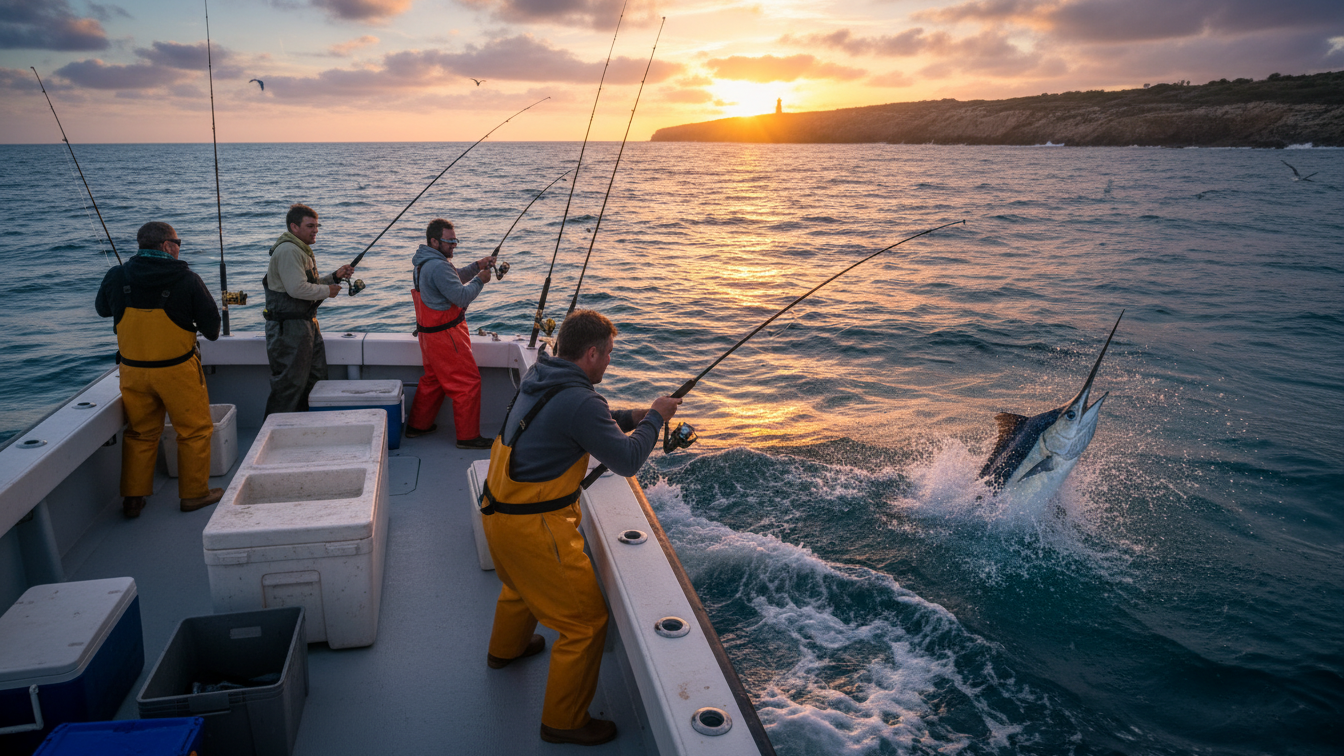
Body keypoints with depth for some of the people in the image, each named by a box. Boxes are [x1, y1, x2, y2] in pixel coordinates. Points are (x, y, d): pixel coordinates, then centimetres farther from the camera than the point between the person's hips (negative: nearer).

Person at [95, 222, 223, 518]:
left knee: (139, 433, 17)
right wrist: (211, 333, 16)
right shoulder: (187, 279, -13)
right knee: (194, 430, 10)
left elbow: (101, 308, 17)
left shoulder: (117, 277, -2)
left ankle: (132, 498, 22)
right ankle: (194, 493, 17)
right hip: (177, 369, -4)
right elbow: (211, 322, -6)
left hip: (133, 369, 4)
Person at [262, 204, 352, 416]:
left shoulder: (302, 250, 18)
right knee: (289, 383, -6)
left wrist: (334, 277, 10)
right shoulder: (288, 251, -18)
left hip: (306, 323, 11)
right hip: (288, 329, -11)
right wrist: (327, 291, -14)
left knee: (316, 377, 16)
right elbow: (298, 288, -27)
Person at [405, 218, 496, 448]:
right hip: (445, 336, -11)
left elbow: (454, 280, 23)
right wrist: (479, 280, -9)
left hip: (430, 333, 11)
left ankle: (417, 425, 32)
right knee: (468, 382, -4)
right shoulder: (438, 266, -22)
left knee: (433, 379, 22)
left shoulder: (425, 262, 12)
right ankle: (468, 436, 2)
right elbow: (462, 296, -23)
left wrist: (476, 266, 10)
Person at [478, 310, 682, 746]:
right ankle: (565, 722, 17)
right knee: (585, 622, 3)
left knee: (521, 582, 37)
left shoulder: (538, 379, 4)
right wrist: (655, 418, -4)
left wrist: (630, 418, 13)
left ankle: (506, 647, 63)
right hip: (531, 526, -10)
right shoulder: (578, 400, -25)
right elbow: (627, 461, -19)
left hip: (498, 511, 10)